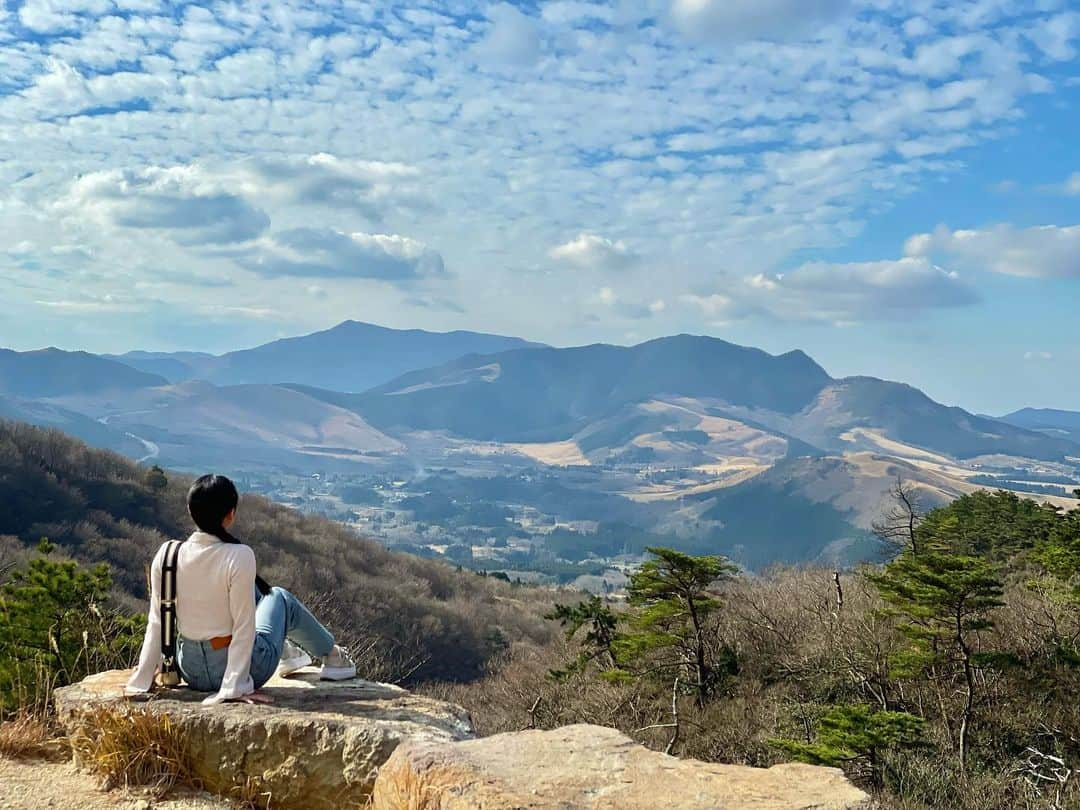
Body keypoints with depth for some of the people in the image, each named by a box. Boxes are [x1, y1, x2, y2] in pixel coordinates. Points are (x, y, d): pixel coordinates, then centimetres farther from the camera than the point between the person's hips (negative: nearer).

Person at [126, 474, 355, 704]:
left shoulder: (165, 555, -11)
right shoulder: (239, 556, -24)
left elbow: (156, 622, -4)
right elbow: (244, 627, -23)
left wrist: (142, 680, 3)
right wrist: (236, 686, -16)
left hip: (191, 672, 5)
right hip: (241, 665, -5)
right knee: (280, 597, 23)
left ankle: (287, 652, 53)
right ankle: (332, 655, 44)